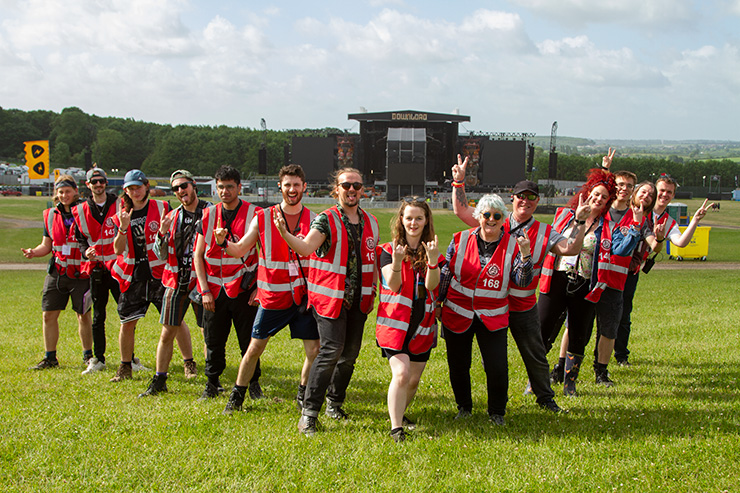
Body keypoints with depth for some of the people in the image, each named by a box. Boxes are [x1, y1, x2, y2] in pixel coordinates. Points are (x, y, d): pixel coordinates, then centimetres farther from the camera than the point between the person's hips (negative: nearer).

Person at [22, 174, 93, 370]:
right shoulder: (51, 215, 9)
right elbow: (47, 245, 14)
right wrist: (34, 252, -6)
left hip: (80, 273, -4)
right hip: (57, 272, 4)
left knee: (84, 315, 4)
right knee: (48, 315, 2)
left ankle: (88, 355, 19)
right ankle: (50, 357, 14)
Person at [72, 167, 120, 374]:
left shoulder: (120, 206, 2)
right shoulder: (81, 211, 8)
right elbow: (81, 239, 13)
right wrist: (86, 251, -7)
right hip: (96, 268, 2)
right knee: (98, 316, 6)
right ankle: (98, 359, 14)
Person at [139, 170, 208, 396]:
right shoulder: (172, 217, 8)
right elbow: (162, 256, 8)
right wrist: (162, 234, -9)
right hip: (176, 281, 3)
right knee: (168, 332, 5)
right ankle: (159, 381, 14)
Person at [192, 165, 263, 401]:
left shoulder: (254, 215, -2)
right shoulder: (208, 215, 7)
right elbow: (198, 255, 8)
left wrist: (259, 288, -9)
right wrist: (205, 290, -1)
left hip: (243, 289, -3)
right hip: (215, 290, 3)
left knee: (249, 341, 2)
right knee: (213, 340, 7)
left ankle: (253, 384, 17)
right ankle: (212, 384, 22)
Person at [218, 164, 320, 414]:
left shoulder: (314, 220, 3)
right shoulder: (263, 218, 0)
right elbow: (240, 249, 2)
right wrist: (223, 243, -17)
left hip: (304, 296, 1)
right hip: (273, 297, -1)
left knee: (314, 351, 1)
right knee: (255, 348, 3)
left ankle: (303, 395, 24)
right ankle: (237, 395, 21)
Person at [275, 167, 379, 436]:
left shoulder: (370, 222, 11)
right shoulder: (326, 220, -7)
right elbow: (305, 248, -23)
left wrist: (372, 293, 14)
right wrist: (284, 233, -41)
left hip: (358, 300, 6)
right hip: (331, 298, -6)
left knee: (350, 352, 10)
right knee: (331, 350, -14)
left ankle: (335, 401, 30)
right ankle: (309, 412, -7)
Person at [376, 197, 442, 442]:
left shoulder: (432, 251, 6)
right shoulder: (388, 250, -2)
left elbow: (431, 285, -10)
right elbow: (393, 286, -13)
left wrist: (432, 261, -28)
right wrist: (397, 262, -31)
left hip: (423, 325, 4)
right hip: (395, 322, -4)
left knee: (414, 379, 11)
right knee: (401, 373, -18)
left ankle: (400, 414, 35)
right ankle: (396, 427, -11)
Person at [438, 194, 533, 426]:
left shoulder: (512, 245, -3)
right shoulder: (460, 239, 0)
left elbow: (523, 281, -8)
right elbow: (445, 273, 8)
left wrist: (525, 255, -23)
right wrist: (436, 302, 10)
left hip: (493, 317, -1)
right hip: (457, 314, 1)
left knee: (497, 367, -8)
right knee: (458, 365, 9)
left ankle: (496, 412, 16)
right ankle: (464, 407, 33)